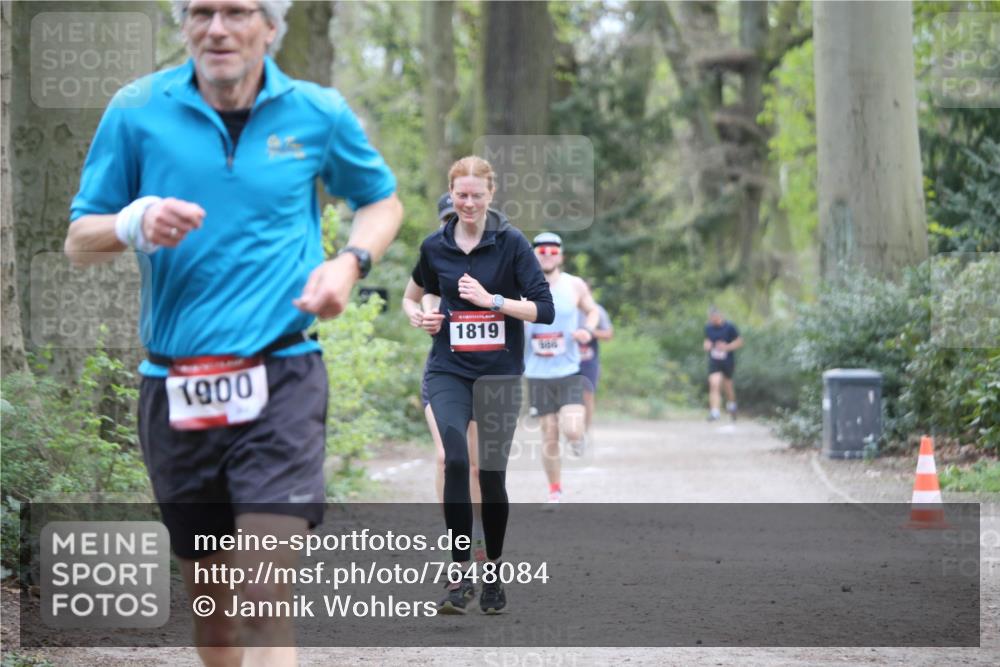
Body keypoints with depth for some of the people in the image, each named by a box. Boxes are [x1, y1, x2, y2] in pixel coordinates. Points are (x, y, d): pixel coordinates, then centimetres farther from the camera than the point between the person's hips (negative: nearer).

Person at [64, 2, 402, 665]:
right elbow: (79, 243, 5)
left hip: (280, 379, -2)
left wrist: (350, 262, 0)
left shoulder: (317, 112, 3)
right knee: (207, 588, 13)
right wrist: (136, 224, -17)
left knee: (266, 594, -16)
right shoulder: (137, 111, 1)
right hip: (174, 383, 2)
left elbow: (382, 200, 20)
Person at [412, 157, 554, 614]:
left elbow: (544, 309, -9)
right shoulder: (434, 247, 4)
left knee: (492, 473, 3)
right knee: (455, 460, -20)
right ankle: (460, 575, -16)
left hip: (499, 373, -1)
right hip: (449, 370, 1)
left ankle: (494, 576, 21)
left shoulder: (512, 243, -6)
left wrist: (492, 300, -19)